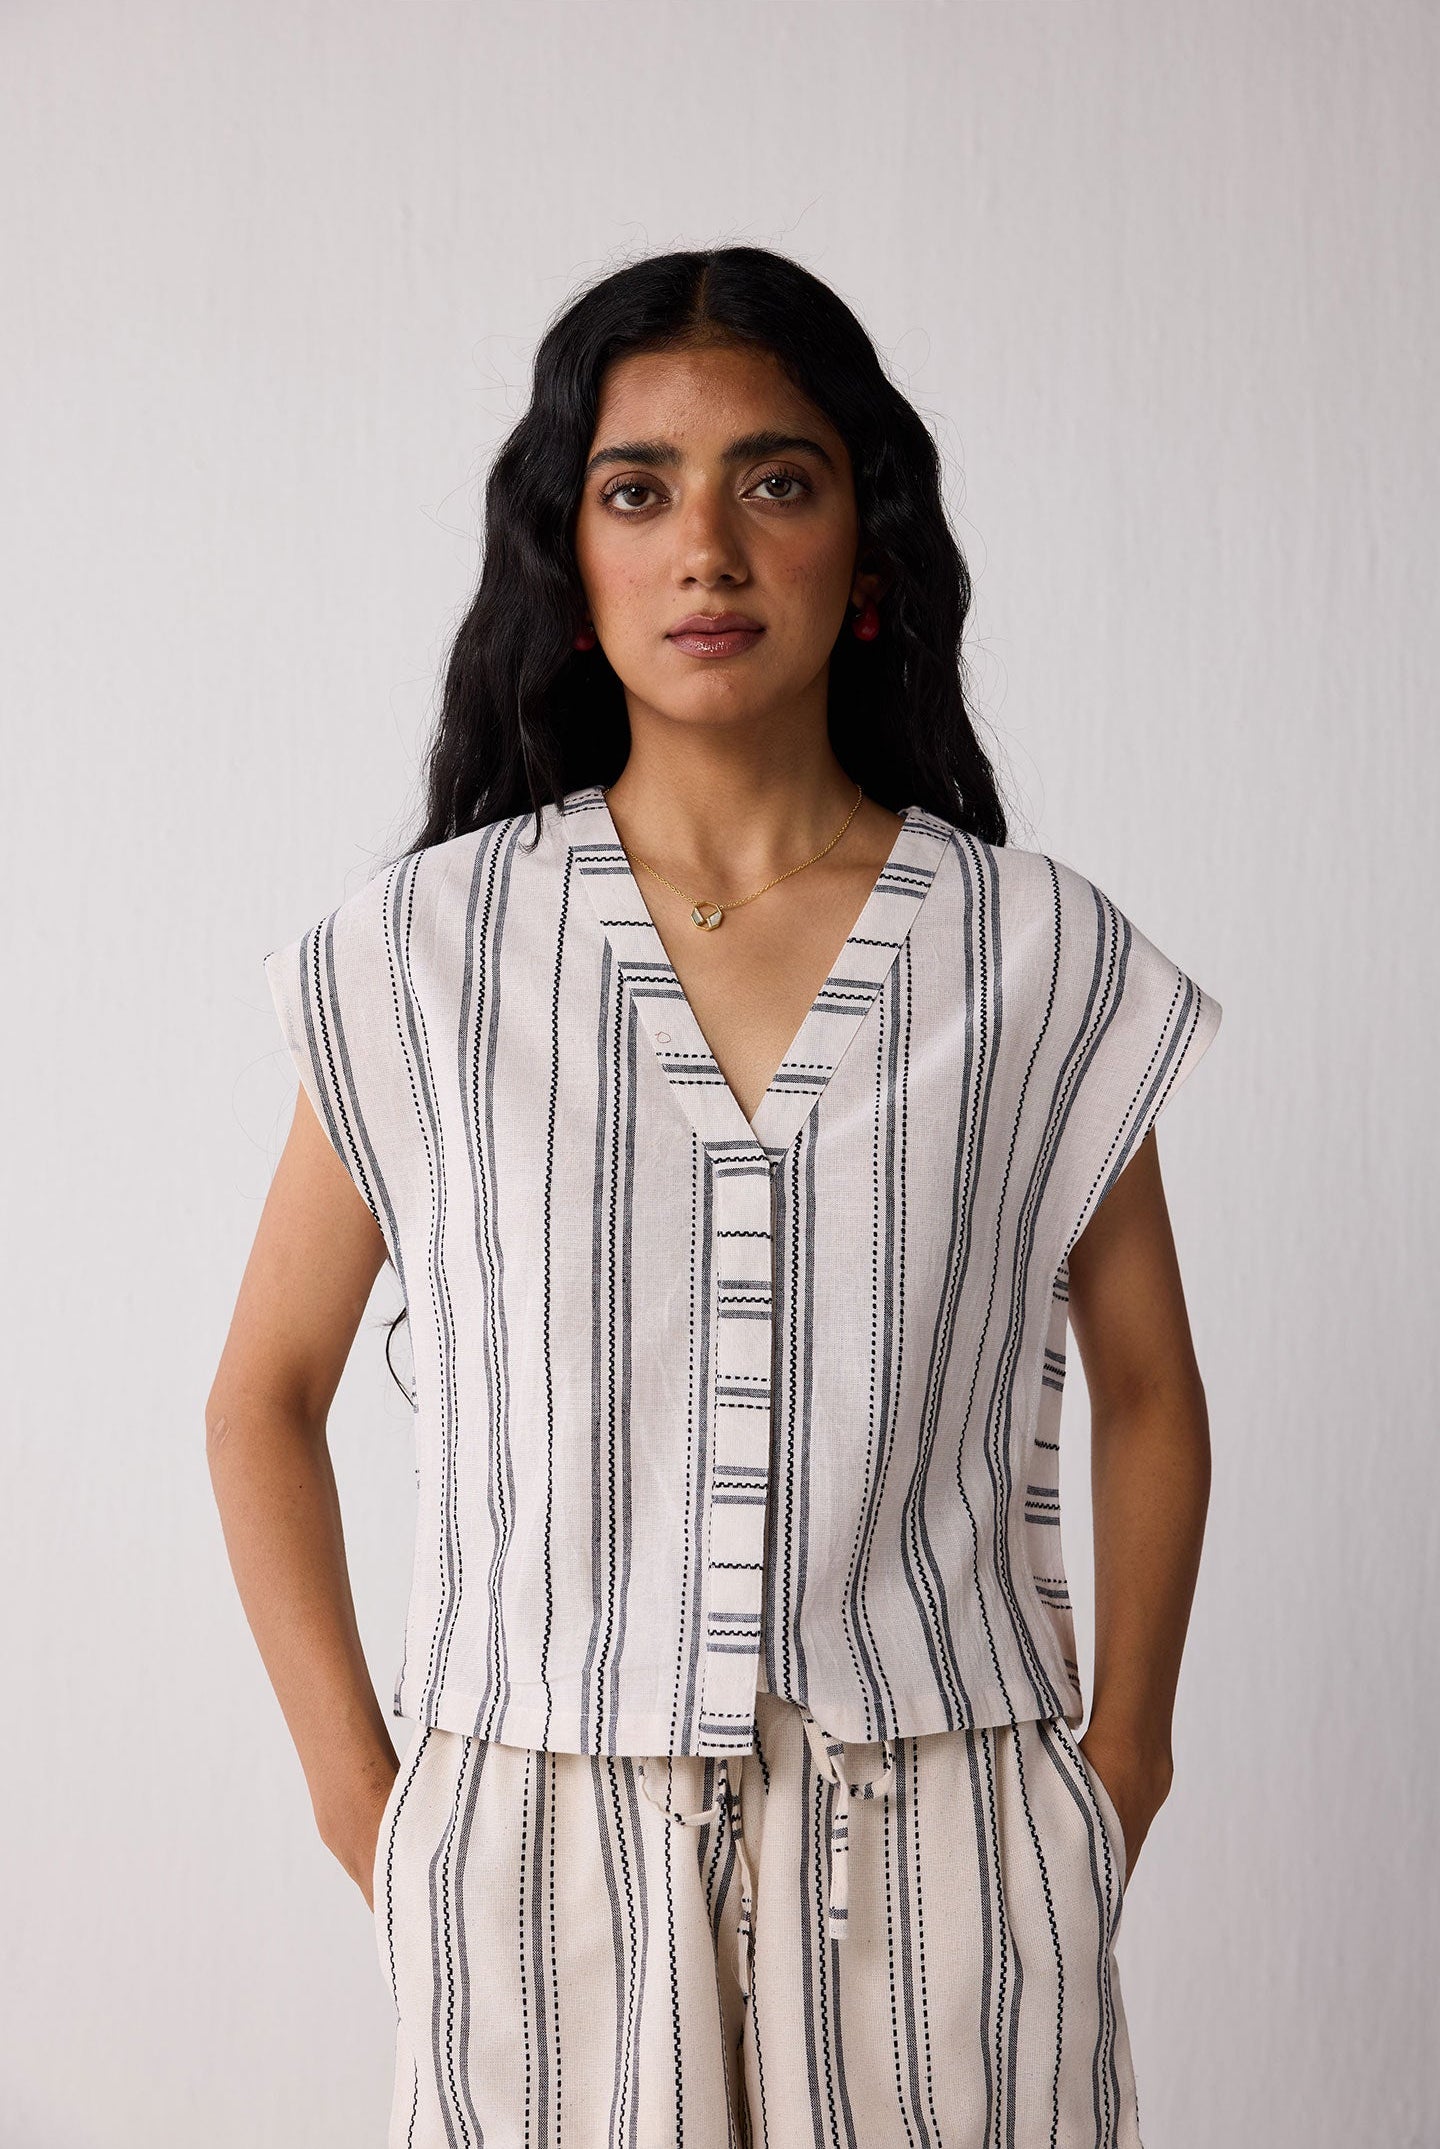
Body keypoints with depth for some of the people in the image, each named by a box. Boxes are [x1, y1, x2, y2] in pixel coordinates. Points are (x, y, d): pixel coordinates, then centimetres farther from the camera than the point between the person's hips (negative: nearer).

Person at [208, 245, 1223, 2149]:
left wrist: (1119, 1766, 5)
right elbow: (264, 1402, 6)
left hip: (943, 1858, 1)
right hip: (543, 1863, 0)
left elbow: (1149, 1388, 10)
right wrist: (363, 1800, 0)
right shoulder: (424, 954, -1)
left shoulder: (1043, 957, 0)